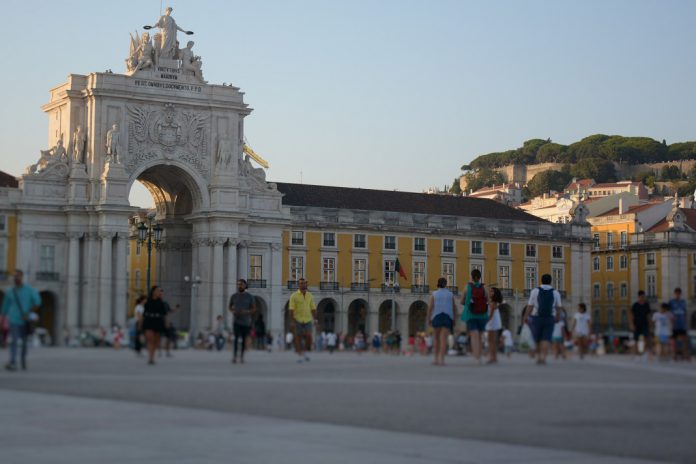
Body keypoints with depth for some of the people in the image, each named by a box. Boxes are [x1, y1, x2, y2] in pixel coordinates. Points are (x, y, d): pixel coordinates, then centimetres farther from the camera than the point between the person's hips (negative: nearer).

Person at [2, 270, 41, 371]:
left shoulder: (29, 290, 0)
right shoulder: (9, 291, 5)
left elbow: (37, 302, -3)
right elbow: (5, 307, 11)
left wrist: (28, 313, -12)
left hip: (25, 321, 0)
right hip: (14, 320, 0)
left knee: (25, 342, 9)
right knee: (13, 341, -15)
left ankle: (23, 362, 25)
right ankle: (12, 363, -26)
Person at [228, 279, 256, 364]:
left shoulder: (249, 297, -1)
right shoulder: (233, 296, 3)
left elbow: (254, 309, 2)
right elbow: (230, 306, 17)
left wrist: (246, 312, -17)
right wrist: (232, 311, -6)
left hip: (246, 322, 1)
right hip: (236, 321, -1)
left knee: (244, 339, 10)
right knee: (236, 338, -16)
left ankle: (242, 356, 24)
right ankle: (234, 357, -21)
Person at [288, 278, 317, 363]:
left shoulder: (310, 296, 9)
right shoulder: (294, 296, -4)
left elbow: (313, 308, 10)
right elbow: (291, 309, -8)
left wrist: (315, 319, -1)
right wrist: (292, 321, -14)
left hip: (307, 320, 2)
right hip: (298, 320, -2)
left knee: (309, 336, -13)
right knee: (298, 338, -1)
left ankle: (305, 353, 6)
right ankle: (300, 356, 5)